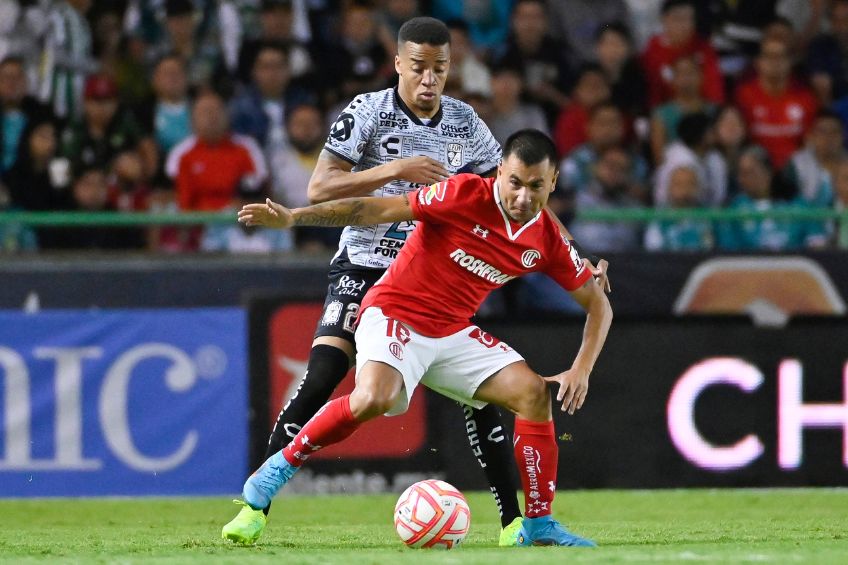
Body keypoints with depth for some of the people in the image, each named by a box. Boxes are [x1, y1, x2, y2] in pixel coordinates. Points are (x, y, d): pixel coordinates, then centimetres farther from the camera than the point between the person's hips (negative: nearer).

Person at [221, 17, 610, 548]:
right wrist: (397, 170, -26)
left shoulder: (466, 124, 2)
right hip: (364, 267, -3)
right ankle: (254, 508, -11)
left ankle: (514, 522, 3)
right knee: (319, 382, -17)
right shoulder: (368, 111, -9)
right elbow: (319, 189, -17)